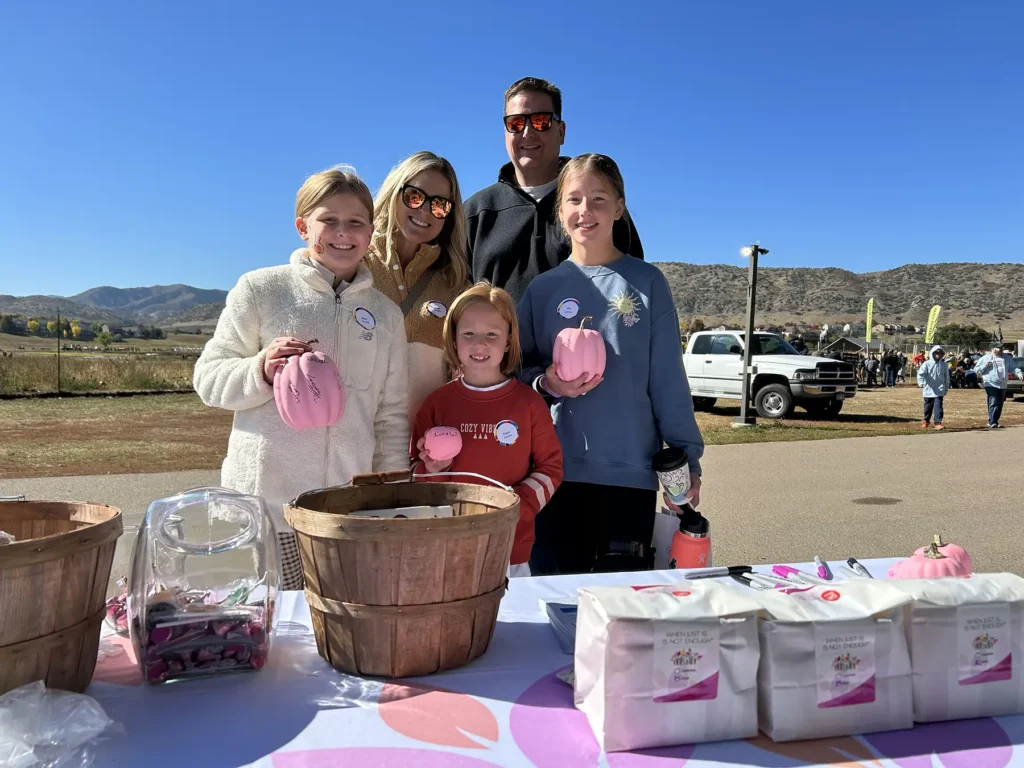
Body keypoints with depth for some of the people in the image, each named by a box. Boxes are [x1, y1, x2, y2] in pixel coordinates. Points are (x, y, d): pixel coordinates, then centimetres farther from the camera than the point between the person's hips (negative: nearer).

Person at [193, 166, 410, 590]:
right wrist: (262, 371, -16)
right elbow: (208, 379, 3)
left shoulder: (385, 313, 11)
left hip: (351, 511, 3)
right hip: (267, 505, -2)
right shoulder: (260, 289, 1)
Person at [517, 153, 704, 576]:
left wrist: (686, 456, -1)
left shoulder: (647, 282, 3)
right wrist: (545, 383, -12)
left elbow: (668, 379, 2)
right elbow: (518, 369, 10)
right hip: (556, 470, 1)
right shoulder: (542, 288, 6)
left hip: (631, 470, -1)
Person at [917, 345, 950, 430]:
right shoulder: (927, 363, -5)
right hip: (928, 389, 0)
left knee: (938, 406, -10)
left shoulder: (944, 365, 3)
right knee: (928, 407, 14)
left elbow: (947, 377, 11)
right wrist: (921, 382, -30)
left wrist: (946, 388, 14)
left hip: (939, 390, 0)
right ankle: (926, 421, 33)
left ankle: (938, 423, -10)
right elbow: (921, 373, -13)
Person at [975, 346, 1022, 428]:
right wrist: (985, 365, -14)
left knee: (1000, 405, 8)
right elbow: (976, 369, 3)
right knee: (994, 403, -15)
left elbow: (1013, 367, 15)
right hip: (991, 384, -5)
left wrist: (1019, 373, -3)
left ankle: (994, 422, 17)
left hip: (1002, 385, 5)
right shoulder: (985, 358, 2)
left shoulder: (1007, 358, 14)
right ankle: (992, 423, -17)